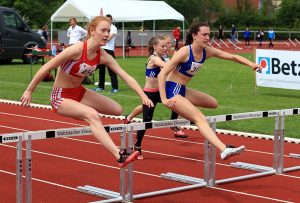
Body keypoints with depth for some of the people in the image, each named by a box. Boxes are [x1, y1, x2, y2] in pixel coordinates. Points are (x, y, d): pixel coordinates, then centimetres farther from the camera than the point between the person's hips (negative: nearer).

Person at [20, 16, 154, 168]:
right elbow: (46, 68, -20)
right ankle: (120, 156, -42)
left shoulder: (103, 56, -7)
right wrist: (29, 91, -15)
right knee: (92, 115, -32)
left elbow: (126, 77, -9)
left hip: (79, 92, 8)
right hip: (61, 96, -8)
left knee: (117, 110, 3)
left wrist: (143, 96, -19)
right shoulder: (77, 50, -26)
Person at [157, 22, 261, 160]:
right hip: (171, 91, -9)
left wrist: (251, 64, -12)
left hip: (182, 90, 9)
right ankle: (224, 150, -38)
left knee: (213, 103, 21)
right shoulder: (185, 52, -19)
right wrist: (164, 99, -27)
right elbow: (162, 74, -21)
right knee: (199, 117, -24)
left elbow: (233, 57, 3)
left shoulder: (207, 51, 1)